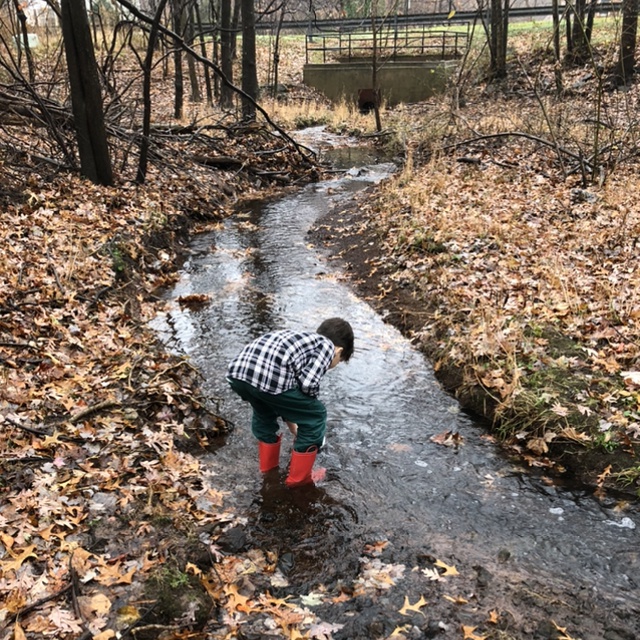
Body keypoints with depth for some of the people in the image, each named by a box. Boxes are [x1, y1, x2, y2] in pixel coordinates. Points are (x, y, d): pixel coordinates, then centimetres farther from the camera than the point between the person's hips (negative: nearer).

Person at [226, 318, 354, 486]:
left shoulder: (299, 338, 37)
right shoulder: (327, 345, 16)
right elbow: (307, 383, -2)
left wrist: (296, 433, 49)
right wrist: (309, 405, 21)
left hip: (238, 371, 8)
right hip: (270, 376, -8)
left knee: (264, 413, 38)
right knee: (315, 416, 16)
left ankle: (268, 467, 50)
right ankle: (299, 477, 29)